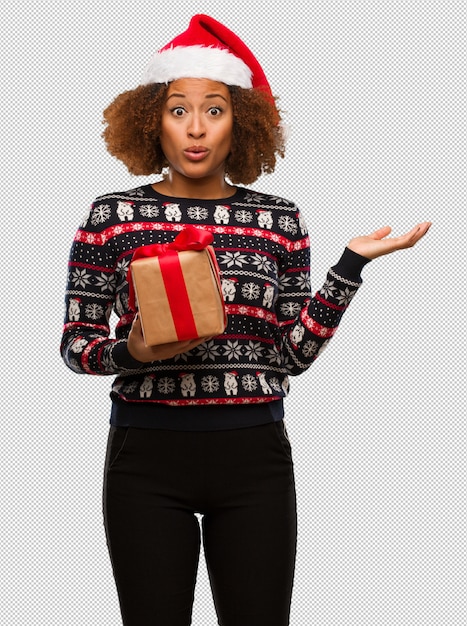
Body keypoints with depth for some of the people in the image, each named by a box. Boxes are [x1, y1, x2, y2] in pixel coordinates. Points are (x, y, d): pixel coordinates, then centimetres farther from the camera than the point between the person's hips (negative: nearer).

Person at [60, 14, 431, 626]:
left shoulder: (278, 219, 6)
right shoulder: (112, 216, 2)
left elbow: (295, 351, 3)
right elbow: (76, 341, 4)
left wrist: (352, 263, -3)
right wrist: (132, 353, -16)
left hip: (254, 458, 1)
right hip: (148, 458, -1)